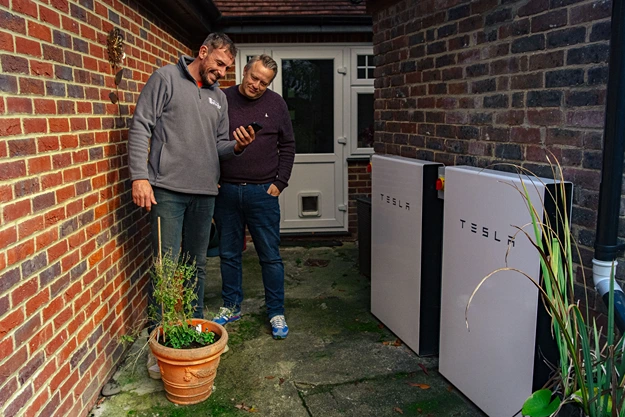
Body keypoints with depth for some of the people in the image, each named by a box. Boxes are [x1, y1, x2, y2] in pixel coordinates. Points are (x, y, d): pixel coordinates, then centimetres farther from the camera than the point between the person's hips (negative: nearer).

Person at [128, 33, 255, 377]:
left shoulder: (219, 96, 17)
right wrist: (140, 176, -14)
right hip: (168, 190, -5)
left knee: (197, 265, 12)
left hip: (204, 193, 6)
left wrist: (237, 146, -5)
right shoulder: (165, 78, 1)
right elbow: (141, 127, -5)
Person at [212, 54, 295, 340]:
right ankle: (231, 307, 28)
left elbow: (288, 146, 7)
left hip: (262, 192, -1)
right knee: (229, 254, 12)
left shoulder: (276, 104, 3)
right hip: (226, 191, 1)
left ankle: (276, 313, 17)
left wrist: (280, 182, -1)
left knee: (270, 256, 4)